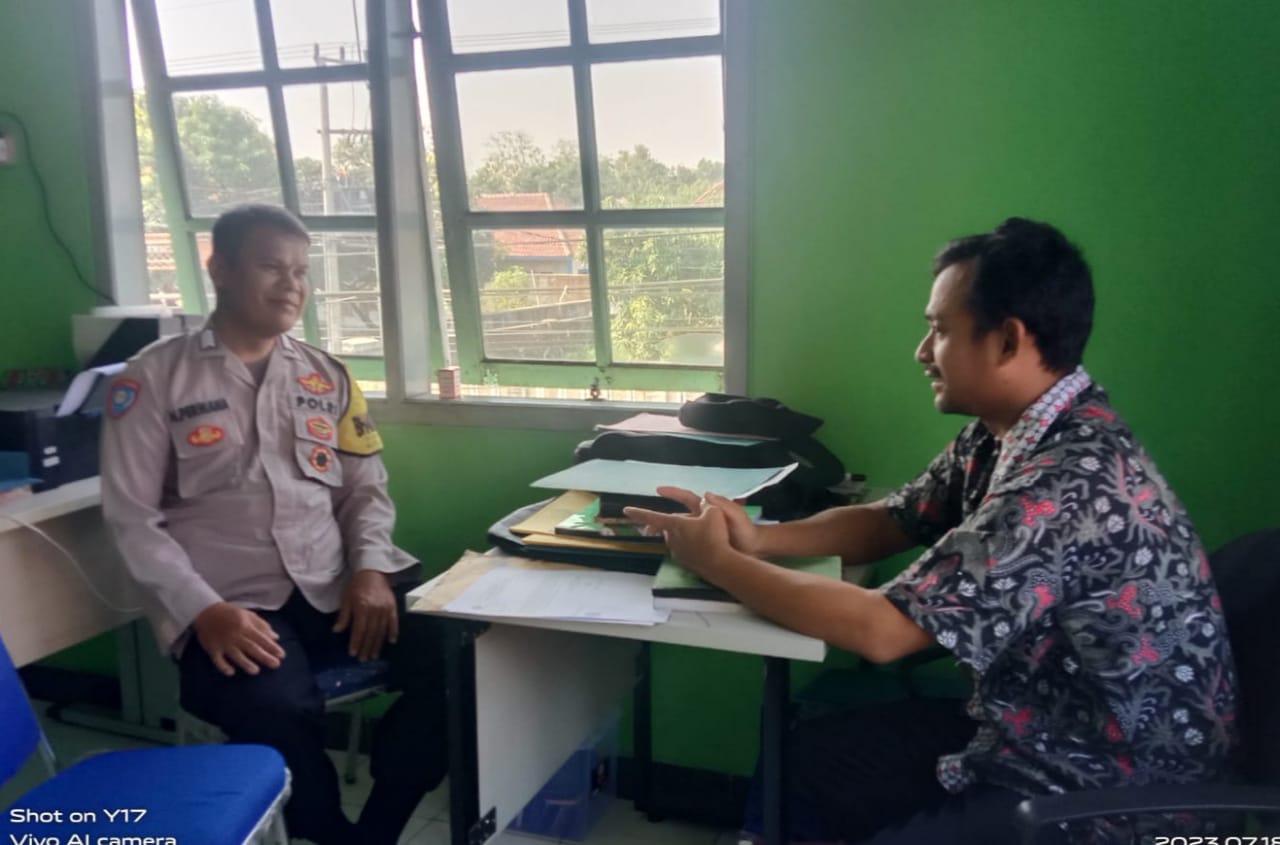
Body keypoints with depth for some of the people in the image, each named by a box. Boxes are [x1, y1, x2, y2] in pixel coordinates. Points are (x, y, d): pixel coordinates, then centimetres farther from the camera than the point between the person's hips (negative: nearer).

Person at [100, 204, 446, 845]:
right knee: (277, 712, -34)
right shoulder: (154, 378, 4)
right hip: (232, 605, -3)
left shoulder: (325, 376, 15)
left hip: (338, 589, 4)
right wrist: (203, 610, -16)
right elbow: (133, 517, -2)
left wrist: (370, 568, -5)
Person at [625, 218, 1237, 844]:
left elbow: (881, 630, -31)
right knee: (802, 761, 7)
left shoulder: (1070, 483, -31)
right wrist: (759, 539, -10)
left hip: (1111, 793, -8)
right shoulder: (1003, 433, -1)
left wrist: (715, 561, -19)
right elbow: (885, 523, 8)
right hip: (1032, 731, 8)